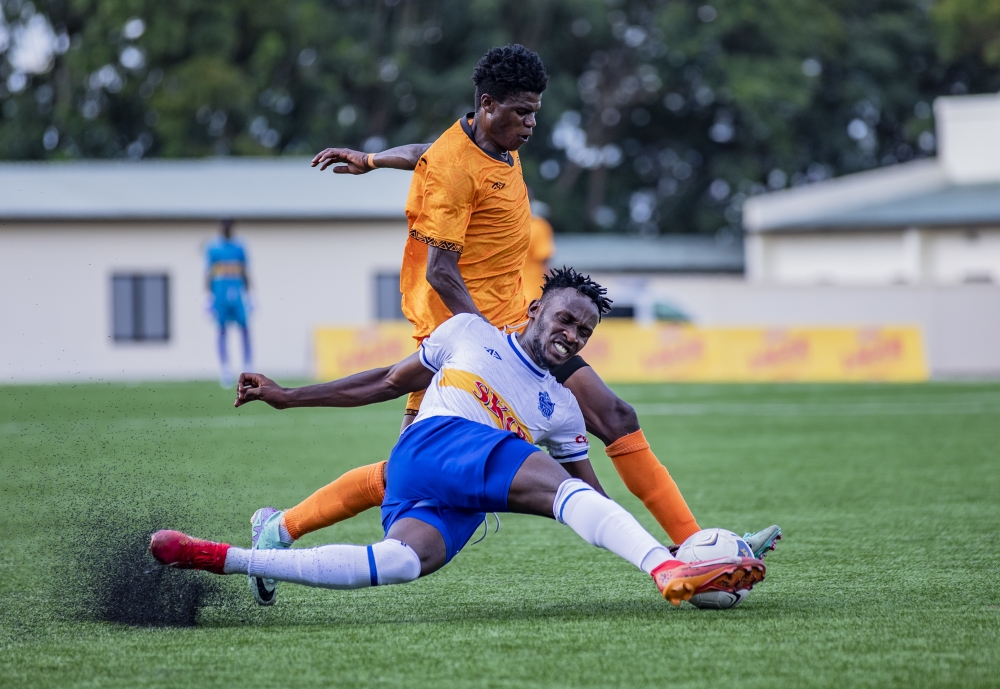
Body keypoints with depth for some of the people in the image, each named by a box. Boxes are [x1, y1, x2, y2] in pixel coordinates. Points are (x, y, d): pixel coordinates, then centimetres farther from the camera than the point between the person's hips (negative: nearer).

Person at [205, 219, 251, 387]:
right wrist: (208, 295, -3)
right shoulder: (212, 247, 4)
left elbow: (245, 273, 15)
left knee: (245, 329, -4)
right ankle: (225, 368, -6)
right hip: (220, 290, -2)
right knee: (222, 330, -5)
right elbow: (208, 273, 3)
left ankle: (247, 366, 0)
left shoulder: (239, 247, 11)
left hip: (237, 290, 2)